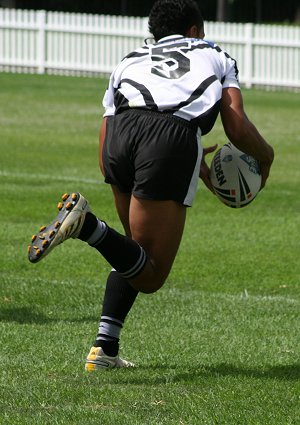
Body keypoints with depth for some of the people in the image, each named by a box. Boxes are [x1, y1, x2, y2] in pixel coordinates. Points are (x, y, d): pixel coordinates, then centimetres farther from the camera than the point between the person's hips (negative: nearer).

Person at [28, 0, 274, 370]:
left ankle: (105, 349, 13)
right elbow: (238, 129, 15)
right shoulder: (215, 56, 32)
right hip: (175, 135, -4)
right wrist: (265, 157, 38)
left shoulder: (128, 62, 37)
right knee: (150, 276, 0)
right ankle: (86, 224, -25)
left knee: (139, 251, 26)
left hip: (120, 131, 4)